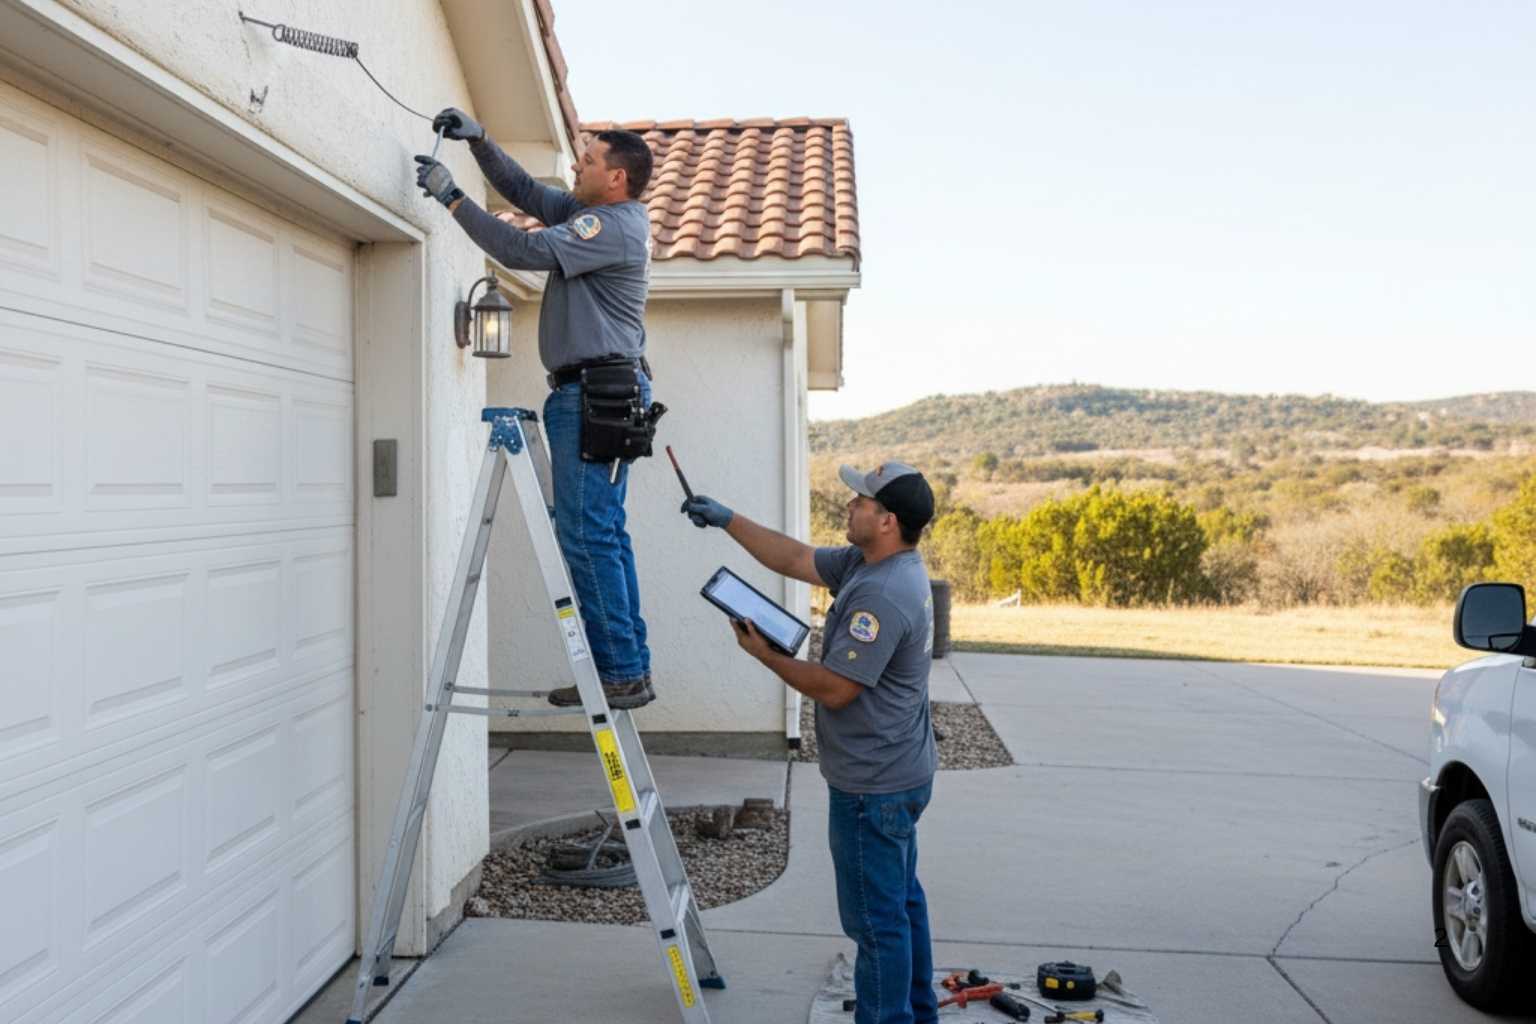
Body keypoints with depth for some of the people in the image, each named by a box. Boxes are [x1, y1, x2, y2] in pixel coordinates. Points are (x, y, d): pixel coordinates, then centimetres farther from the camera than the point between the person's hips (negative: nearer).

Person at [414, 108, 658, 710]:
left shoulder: (613, 226, -12)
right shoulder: (597, 214, 19)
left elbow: (522, 251, -19)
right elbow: (526, 192, 26)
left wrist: (450, 196, -14)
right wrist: (478, 140, 15)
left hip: (595, 394, -11)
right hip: (603, 395, 11)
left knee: (588, 536, -10)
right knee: (605, 534, 10)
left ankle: (621, 673, -6)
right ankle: (629, 669, 15)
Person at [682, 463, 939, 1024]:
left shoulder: (882, 594, -27)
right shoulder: (866, 563, 4)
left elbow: (834, 689, -25)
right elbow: (796, 559, 12)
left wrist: (766, 654, -14)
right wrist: (727, 519, 11)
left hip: (872, 788, -11)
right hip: (898, 774, 11)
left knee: (877, 918, 1)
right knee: (901, 901, 23)